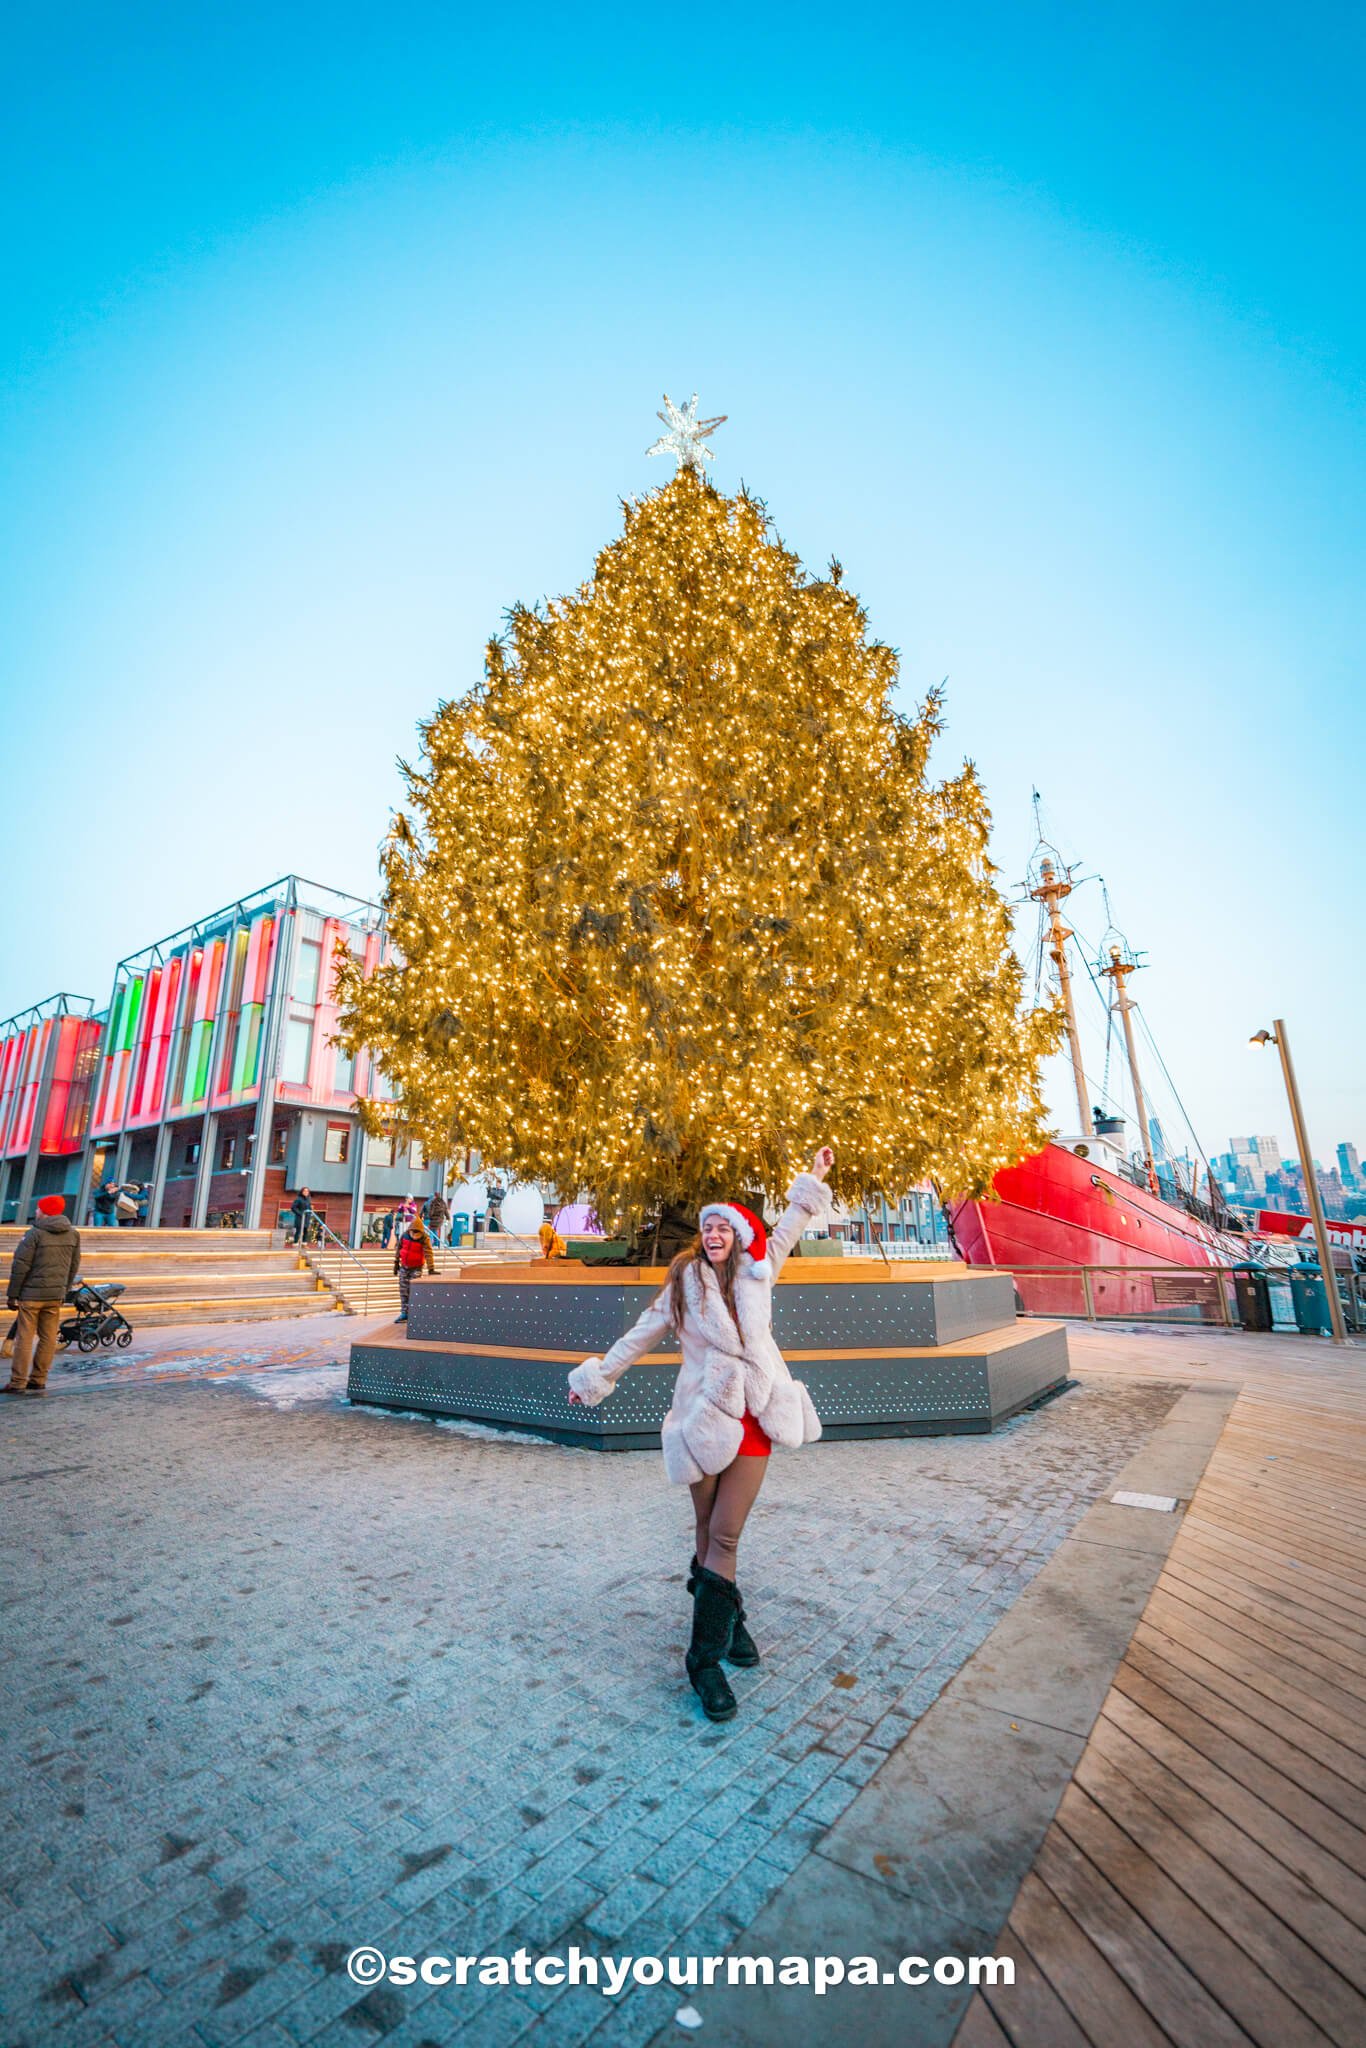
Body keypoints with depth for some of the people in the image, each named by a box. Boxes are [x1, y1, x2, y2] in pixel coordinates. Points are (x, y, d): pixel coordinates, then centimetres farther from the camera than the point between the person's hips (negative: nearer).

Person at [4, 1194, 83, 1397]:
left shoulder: (35, 1234, -10)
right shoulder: (73, 1234, 7)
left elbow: (20, 1266, -10)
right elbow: (74, 1266, 10)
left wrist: (12, 1294, -3)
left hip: (32, 1293, -5)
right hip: (56, 1295, 5)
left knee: (25, 1338, 2)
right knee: (48, 1338, 9)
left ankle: (18, 1382, 4)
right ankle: (39, 1381, 13)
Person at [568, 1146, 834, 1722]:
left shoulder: (757, 1273, 7)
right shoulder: (684, 1282, 4)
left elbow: (789, 1227, 19)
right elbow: (643, 1334, 12)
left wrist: (812, 1181, 21)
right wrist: (597, 1376, 17)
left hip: (754, 1416, 1)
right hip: (704, 1415, 0)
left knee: (725, 1536, -1)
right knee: (708, 1531, 7)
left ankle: (707, 1656, 10)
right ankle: (728, 1619, 27)